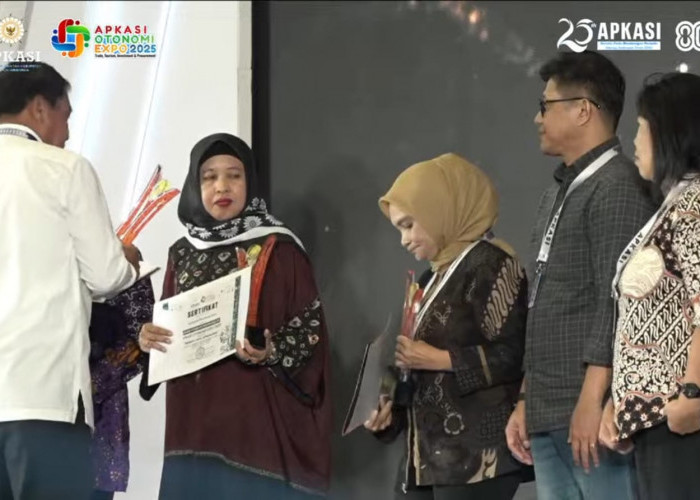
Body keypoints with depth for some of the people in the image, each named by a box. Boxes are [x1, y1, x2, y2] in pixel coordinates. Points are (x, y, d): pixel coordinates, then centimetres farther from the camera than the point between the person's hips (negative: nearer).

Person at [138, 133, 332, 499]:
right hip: (193, 421, 5)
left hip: (257, 421, -5)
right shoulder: (182, 254, 13)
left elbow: (310, 327, -3)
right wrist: (149, 338, -3)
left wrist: (272, 352, -21)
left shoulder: (280, 250, -1)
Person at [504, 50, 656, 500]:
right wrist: (527, 403, 19)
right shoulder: (559, 194, 20)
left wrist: (591, 402, -22)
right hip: (549, 419, 9)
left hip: (592, 415, -9)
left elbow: (619, 303, -17)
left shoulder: (618, 188, -9)